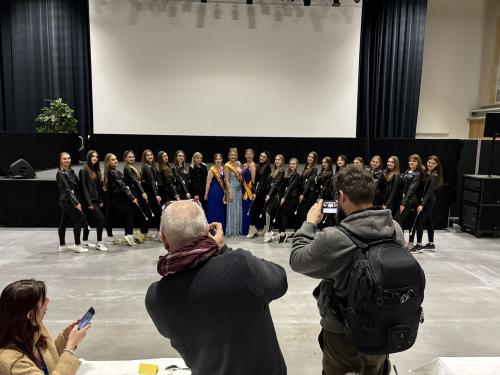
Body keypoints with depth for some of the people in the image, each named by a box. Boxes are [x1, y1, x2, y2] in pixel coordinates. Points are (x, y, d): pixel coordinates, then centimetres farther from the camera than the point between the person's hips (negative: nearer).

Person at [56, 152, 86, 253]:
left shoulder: (71, 171, 11)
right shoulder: (61, 174, -12)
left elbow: (76, 186, 11)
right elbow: (67, 189, -19)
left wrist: (78, 200, 5)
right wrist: (76, 202, -24)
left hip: (65, 201, 8)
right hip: (67, 200, -8)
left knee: (63, 222, 13)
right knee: (78, 221, -7)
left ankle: (62, 245, 22)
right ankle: (77, 245, -1)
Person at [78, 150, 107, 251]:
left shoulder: (97, 170, 14)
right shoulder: (84, 170, -8)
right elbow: (84, 187, -13)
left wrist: (101, 200, 10)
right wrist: (89, 202, -17)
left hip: (96, 200, 7)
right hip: (89, 201, -7)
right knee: (101, 218, -15)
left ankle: (85, 241, 27)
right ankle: (99, 243, -7)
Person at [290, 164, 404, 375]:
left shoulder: (334, 238, -31)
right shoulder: (396, 229, -12)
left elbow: (297, 260, -15)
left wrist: (310, 223, -4)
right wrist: (347, 220, 5)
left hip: (344, 333, -4)